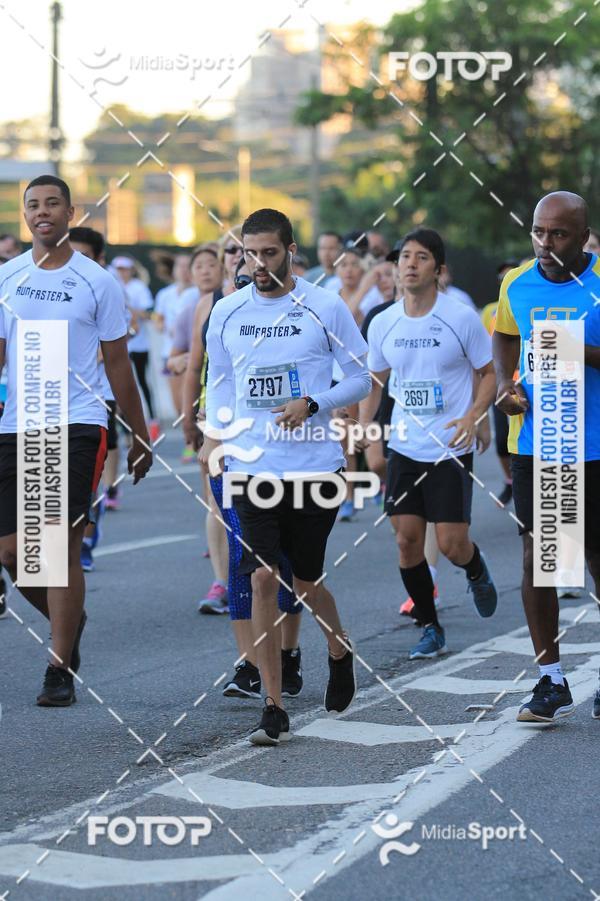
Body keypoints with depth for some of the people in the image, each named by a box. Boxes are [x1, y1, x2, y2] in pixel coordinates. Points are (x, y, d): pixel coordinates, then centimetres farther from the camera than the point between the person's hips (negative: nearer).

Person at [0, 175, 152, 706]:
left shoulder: (97, 282, 1)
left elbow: (119, 367, 7)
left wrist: (140, 437, 8)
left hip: (76, 427, -3)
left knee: (62, 546, -8)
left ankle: (60, 672, 1)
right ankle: (68, 620, 31)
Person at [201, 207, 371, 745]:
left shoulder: (325, 307, -4)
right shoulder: (227, 313, 5)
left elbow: (361, 378, 2)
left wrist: (311, 404, -14)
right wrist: (213, 435, 1)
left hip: (314, 467, -2)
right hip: (252, 468, 2)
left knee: (307, 582, 7)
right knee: (263, 579, -8)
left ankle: (340, 654, 40)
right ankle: (274, 710, -3)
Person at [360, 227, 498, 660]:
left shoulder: (462, 318, -9)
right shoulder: (383, 324, 3)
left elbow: (490, 373, 0)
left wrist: (472, 416, -16)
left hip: (451, 450, -4)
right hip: (404, 448, 4)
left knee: (452, 543, -6)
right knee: (407, 540, 0)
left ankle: (478, 572, 31)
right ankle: (431, 629, 14)